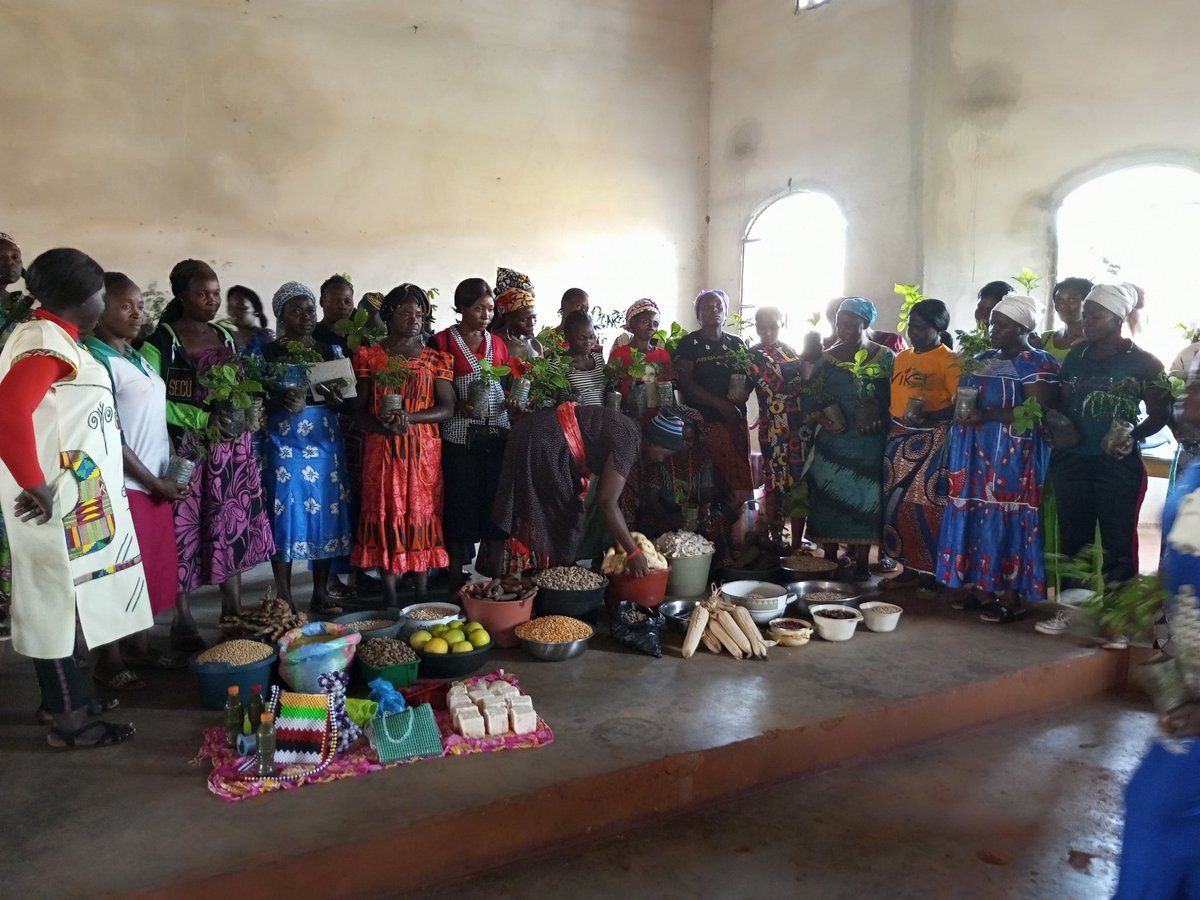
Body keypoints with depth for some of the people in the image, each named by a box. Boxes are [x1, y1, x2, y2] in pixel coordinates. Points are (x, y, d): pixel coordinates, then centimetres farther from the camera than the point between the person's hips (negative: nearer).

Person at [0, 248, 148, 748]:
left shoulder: (47, 335, 14)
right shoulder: (47, 340, -17)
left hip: (71, 495, 10)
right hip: (58, 498, -10)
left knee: (52, 596, 17)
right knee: (59, 596, -2)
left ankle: (56, 698, 30)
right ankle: (69, 720, 8)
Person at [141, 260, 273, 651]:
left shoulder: (226, 338, 12)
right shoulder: (161, 342, -7)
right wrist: (206, 419, -20)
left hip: (232, 449, 6)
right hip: (187, 450, -5)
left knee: (234, 527, 9)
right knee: (185, 532, -1)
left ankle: (234, 611, 21)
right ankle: (183, 620, 12)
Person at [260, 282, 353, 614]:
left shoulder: (331, 351, 12)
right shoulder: (267, 352, 2)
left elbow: (345, 403, 11)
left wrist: (334, 397, -10)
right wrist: (280, 401, -20)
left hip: (325, 440, 3)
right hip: (284, 441, -3)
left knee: (325, 512, 3)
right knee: (285, 513, -4)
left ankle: (321, 593, 14)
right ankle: (285, 599, 5)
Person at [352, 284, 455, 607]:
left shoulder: (435, 359, 7)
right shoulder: (369, 356, 5)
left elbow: (447, 407, 0)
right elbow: (360, 408, 4)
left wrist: (409, 417, -16)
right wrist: (382, 425, -18)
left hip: (424, 449, 1)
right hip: (382, 449, 0)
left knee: (422, 514, 2)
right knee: (386, 514, 1)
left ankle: (423, 594, 10)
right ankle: (390, 596, 9)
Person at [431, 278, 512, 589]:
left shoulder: (498, 344, 14)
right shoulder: (443, 341, 0)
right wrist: (457, 405, -18)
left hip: (497, 434, 4)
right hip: (460, 436, -4)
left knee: (496, 506, 2)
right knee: (461, 505, -1)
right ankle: (456, 584, 10)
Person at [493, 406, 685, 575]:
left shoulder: (629, 433, 9)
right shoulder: (628, 442, -20)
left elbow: (607, 491, 17)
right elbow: (606, 502, -25)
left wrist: (619, 537, 16)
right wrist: (634, 552, -22)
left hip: (543, 438, 10)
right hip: (542, 443, -10)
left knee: (563, 515, 15)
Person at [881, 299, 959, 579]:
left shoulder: (949, 360, -8)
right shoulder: (901, 357, 13)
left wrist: (929, 416, -27)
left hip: (933, 440, -7)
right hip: (899, 438, 7)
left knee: (926, 502, -5)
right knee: (897, 501, 8)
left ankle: (931, 568, 6)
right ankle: (909, 564, 19)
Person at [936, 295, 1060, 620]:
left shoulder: (1038, 364, -6)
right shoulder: (983, 359, 17)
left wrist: (986, 415, -23)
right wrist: (961, 413, 1)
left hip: (1011, 459, -7)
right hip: (975, 456, 8)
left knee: (1006, 520, -7)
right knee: (977, 519, 7)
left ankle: (1012, 598, 1)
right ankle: (983, 590, 16)